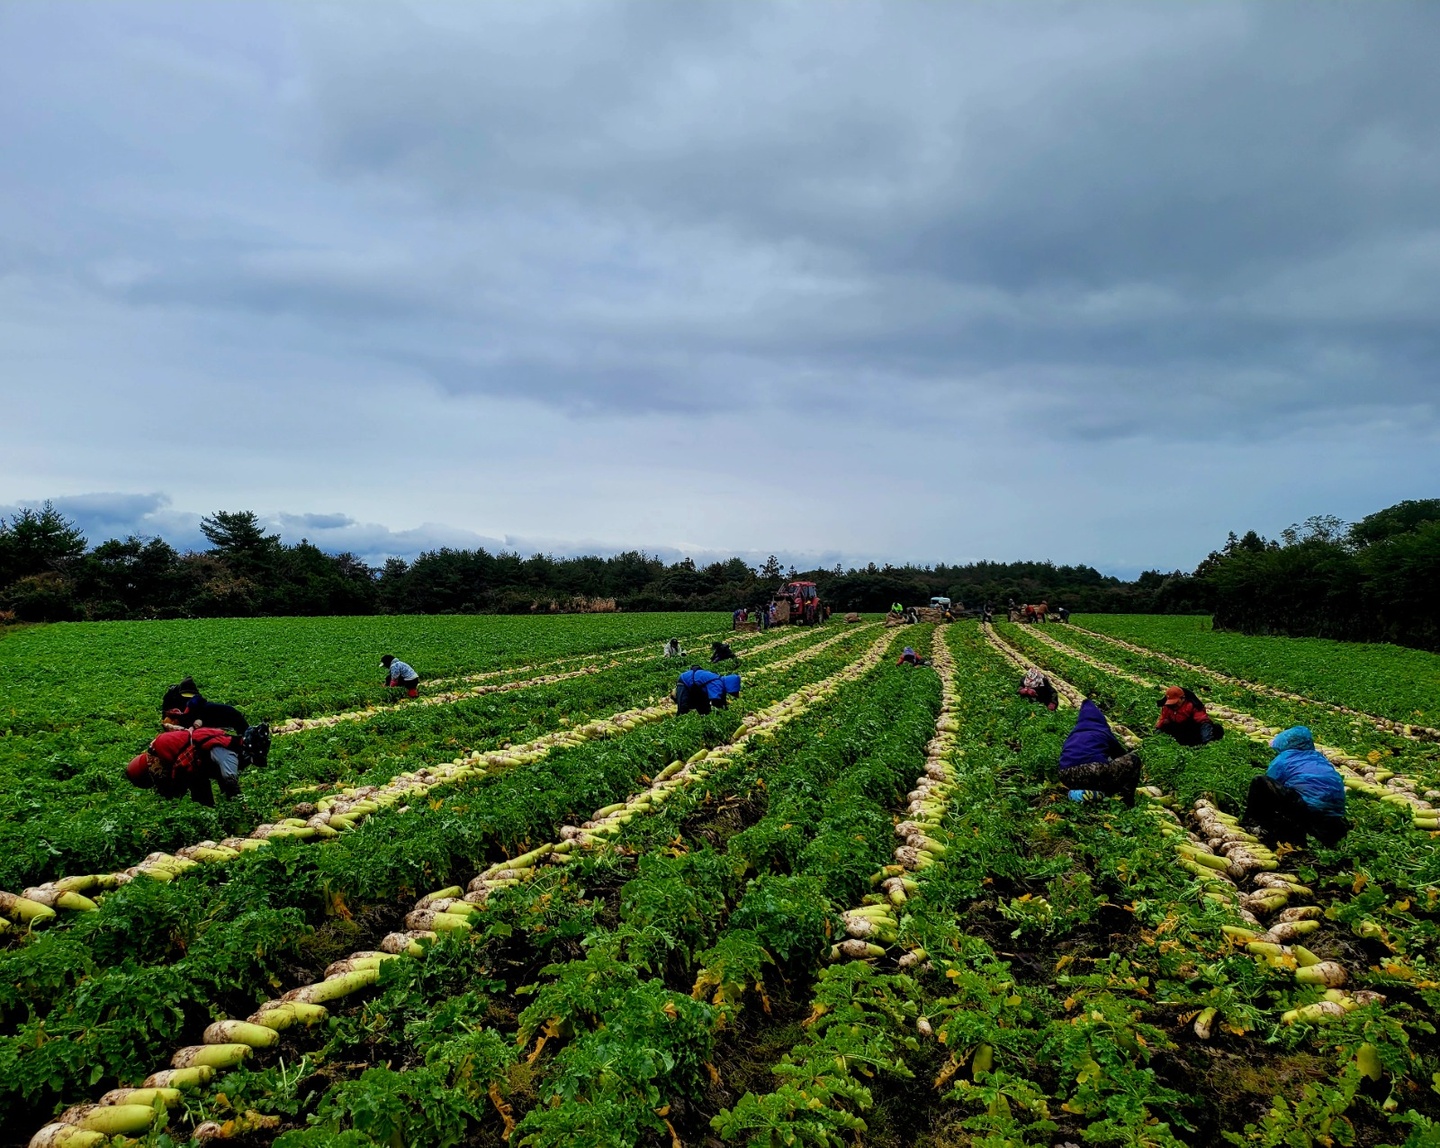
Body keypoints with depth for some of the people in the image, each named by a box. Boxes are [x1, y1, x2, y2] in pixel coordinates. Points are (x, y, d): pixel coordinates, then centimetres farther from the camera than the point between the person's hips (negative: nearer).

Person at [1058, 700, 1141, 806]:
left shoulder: (1073, 735, 31)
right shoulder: (1103, 732, 24)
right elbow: (1120, 754, 38)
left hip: (1067, 778, 4)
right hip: (1096, 773, -4)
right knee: (1132, 758, 18)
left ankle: (1079, 791, 10)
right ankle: (1125, 799, 5)